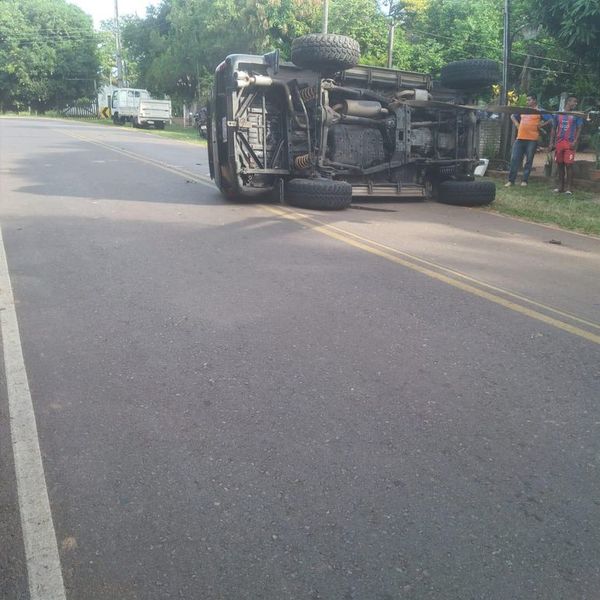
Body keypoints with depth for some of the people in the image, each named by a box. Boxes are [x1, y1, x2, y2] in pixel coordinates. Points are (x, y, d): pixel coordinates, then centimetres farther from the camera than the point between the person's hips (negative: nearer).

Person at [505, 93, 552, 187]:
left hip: (532, 140, -4)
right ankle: (511, 180, 3)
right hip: (520, 138, 4)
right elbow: (512, 116, 31)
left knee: (529, 161, 1)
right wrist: (516, 124, 16)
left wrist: (541, 125, -5)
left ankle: (524, 180, 6)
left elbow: (550, 120, 0)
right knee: (514, 159, -1)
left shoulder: (540, 111, 3)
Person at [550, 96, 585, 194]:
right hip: (559, 143, 3)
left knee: (569, 165, -8)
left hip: (570, 143, -3)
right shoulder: (557, 114, 13)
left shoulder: (576, 115, 8)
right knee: (560, 165, 5)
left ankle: (568, 187, -7)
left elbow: (579, 129, 3)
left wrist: (575, 141, -11)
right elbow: (554, 129, 16)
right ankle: (560, 186, 12)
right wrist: (552, 142, 8)